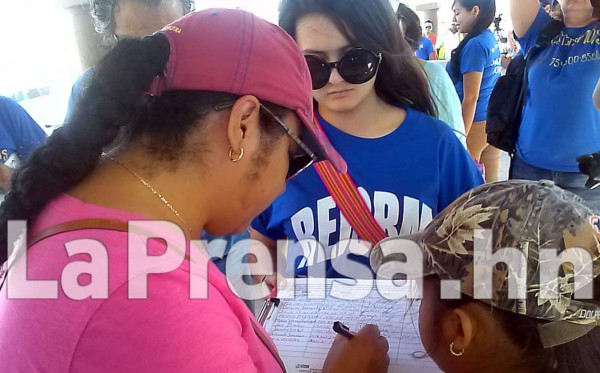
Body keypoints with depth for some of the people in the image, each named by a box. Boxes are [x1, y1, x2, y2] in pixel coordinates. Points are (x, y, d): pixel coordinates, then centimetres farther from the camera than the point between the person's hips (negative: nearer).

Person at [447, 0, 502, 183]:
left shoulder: (475, 45, -17)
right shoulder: (491, 39, 9)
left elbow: (470, 98, -19)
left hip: (475, 123, -9)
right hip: (493, 120, 9)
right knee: (491, 183, 12)